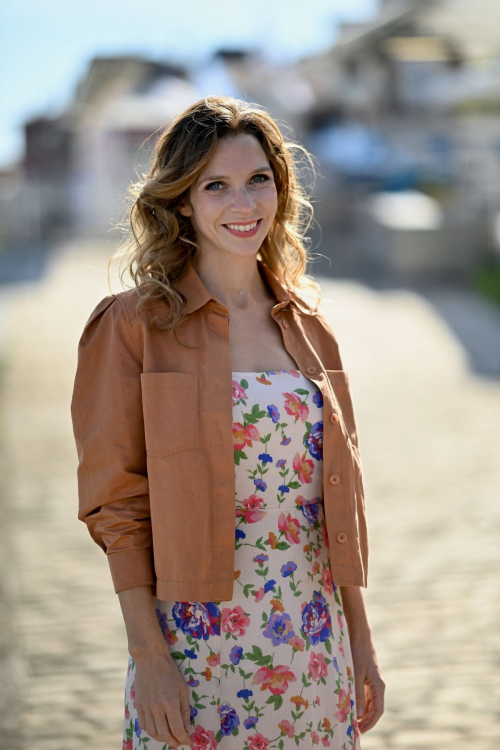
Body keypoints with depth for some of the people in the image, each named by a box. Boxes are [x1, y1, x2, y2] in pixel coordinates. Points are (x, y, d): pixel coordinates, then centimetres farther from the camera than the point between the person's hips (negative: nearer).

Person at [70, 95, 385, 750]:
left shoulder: (307, 325, 8)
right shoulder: (134, 326, -6)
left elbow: (336, 496, 11)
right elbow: (116, 504, -8)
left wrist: (361, 642, 9)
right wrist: (147, 657, -13)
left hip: (313, 647, 4)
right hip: (196, 643, -4)